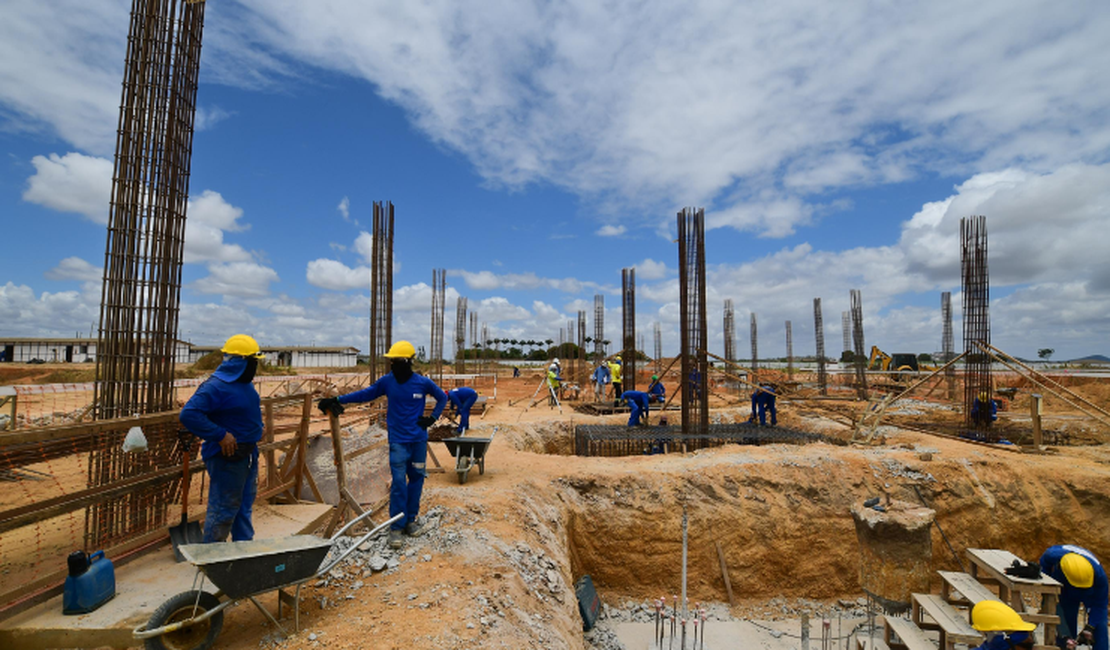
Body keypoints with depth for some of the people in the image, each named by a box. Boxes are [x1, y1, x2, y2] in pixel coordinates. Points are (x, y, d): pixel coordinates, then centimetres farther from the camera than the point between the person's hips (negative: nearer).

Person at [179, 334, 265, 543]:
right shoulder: (216, 386, -20)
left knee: (245, 505, 19)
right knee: (224, 509, 2)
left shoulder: (244, 383, 9)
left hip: (248, 454, 10)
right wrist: (221, 435, -27)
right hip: (227, 457, -9)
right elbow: (188, 414, -28)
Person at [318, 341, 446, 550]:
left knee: (416, 478, 9)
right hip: (398, 440, -1)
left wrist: (432, 418, 0)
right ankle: (396, 527, 5)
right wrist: (337, 400, 1)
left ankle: (411, 519, 25)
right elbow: (365, 394, 6)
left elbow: (442, 397, 9)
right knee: (399, 482, -6)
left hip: (419, 440, 1)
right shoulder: (387, 381, -3)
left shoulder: (423, 383, -6)